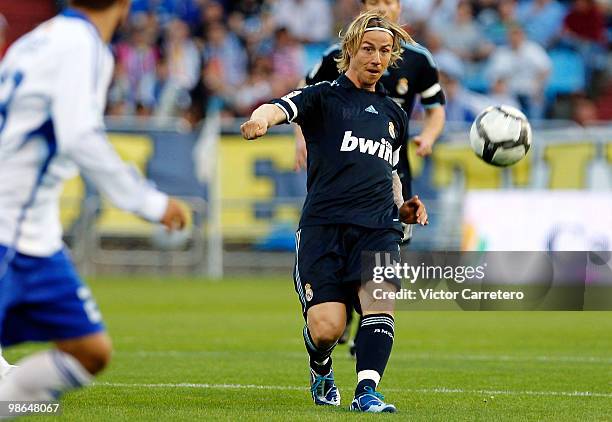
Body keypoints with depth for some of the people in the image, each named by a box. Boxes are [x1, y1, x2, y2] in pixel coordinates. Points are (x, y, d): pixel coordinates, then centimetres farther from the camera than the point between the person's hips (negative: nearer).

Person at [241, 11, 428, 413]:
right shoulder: (323, 97, 7)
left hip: (378, 228, 4)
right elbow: (281, 108, -14)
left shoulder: (395, 114, 24)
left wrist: (402, 208, 16)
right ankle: (322, 372, 21)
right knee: (325, 328, -13)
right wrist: (261, 119, -39)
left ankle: (367, 391, -27)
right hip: (324, 224, -4)